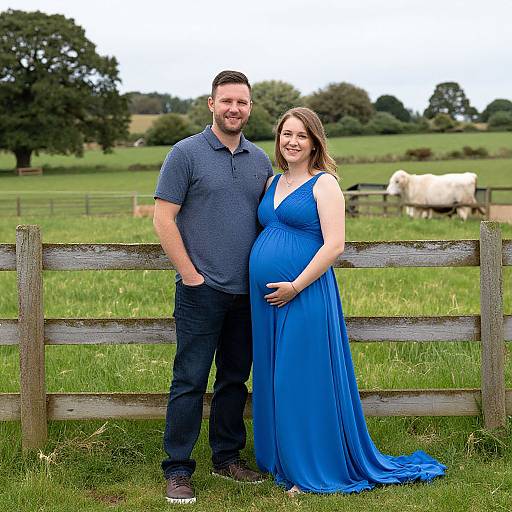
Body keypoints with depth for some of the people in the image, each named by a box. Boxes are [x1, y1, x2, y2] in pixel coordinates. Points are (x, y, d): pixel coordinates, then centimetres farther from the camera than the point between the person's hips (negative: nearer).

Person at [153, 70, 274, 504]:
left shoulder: (260, 160, 12)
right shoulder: (186, 153, -4)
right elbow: (163, 219, -7)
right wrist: (190, 273, -10)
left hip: (247, 291, 5)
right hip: (202, 290, -5)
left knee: (235, 378, 14)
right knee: (190, 380, -3)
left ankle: (228, 456, 26)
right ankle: (178, 470, 5)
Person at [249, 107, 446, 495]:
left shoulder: (324, 184, -6)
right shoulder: (274, 183, 16)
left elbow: (334, 246, -14)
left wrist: (295, 286, -18)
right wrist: (262, 287, 11)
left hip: (305, 297, -7)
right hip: (267, 299, 7)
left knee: (305, 383, -2)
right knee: (273, 382, 12)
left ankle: (313, 472, 10)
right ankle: (280, 462, 25)